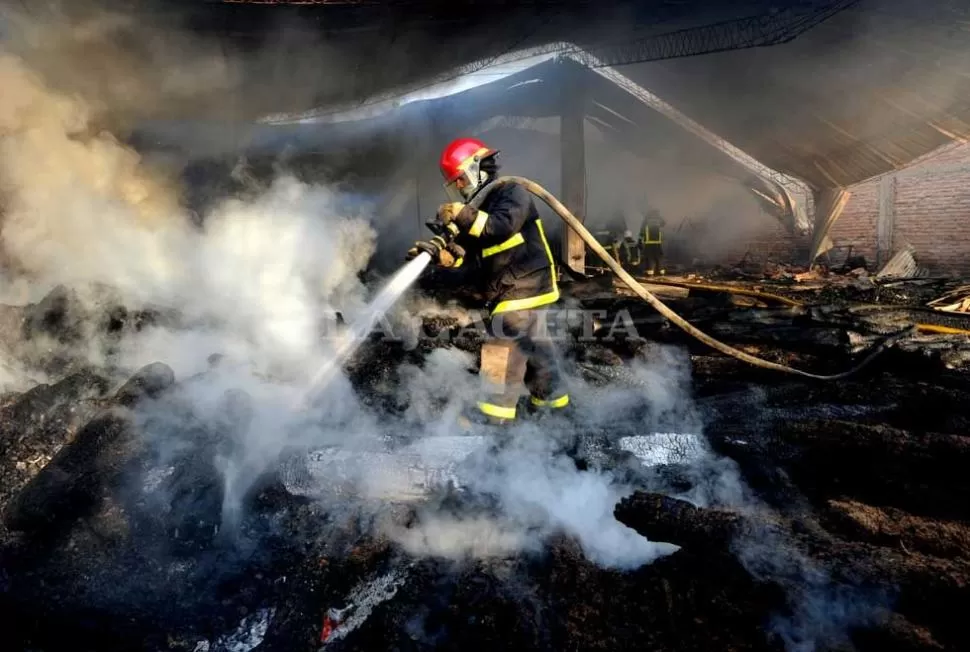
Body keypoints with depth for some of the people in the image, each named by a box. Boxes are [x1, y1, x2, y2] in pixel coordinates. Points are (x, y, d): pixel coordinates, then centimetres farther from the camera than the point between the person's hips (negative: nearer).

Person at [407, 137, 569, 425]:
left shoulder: (511, 192, -9)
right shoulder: (480, 207, 17)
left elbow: (503, 226, -30)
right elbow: (461, 251, 6)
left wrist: (465, 217, -36)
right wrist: (438, 250, -13)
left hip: (524, 287, -9)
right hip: (514, 288, 10)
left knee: (502, 346, -9)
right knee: (533, 344, 17)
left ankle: (494, 410, -3)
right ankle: (550, 398, 29)